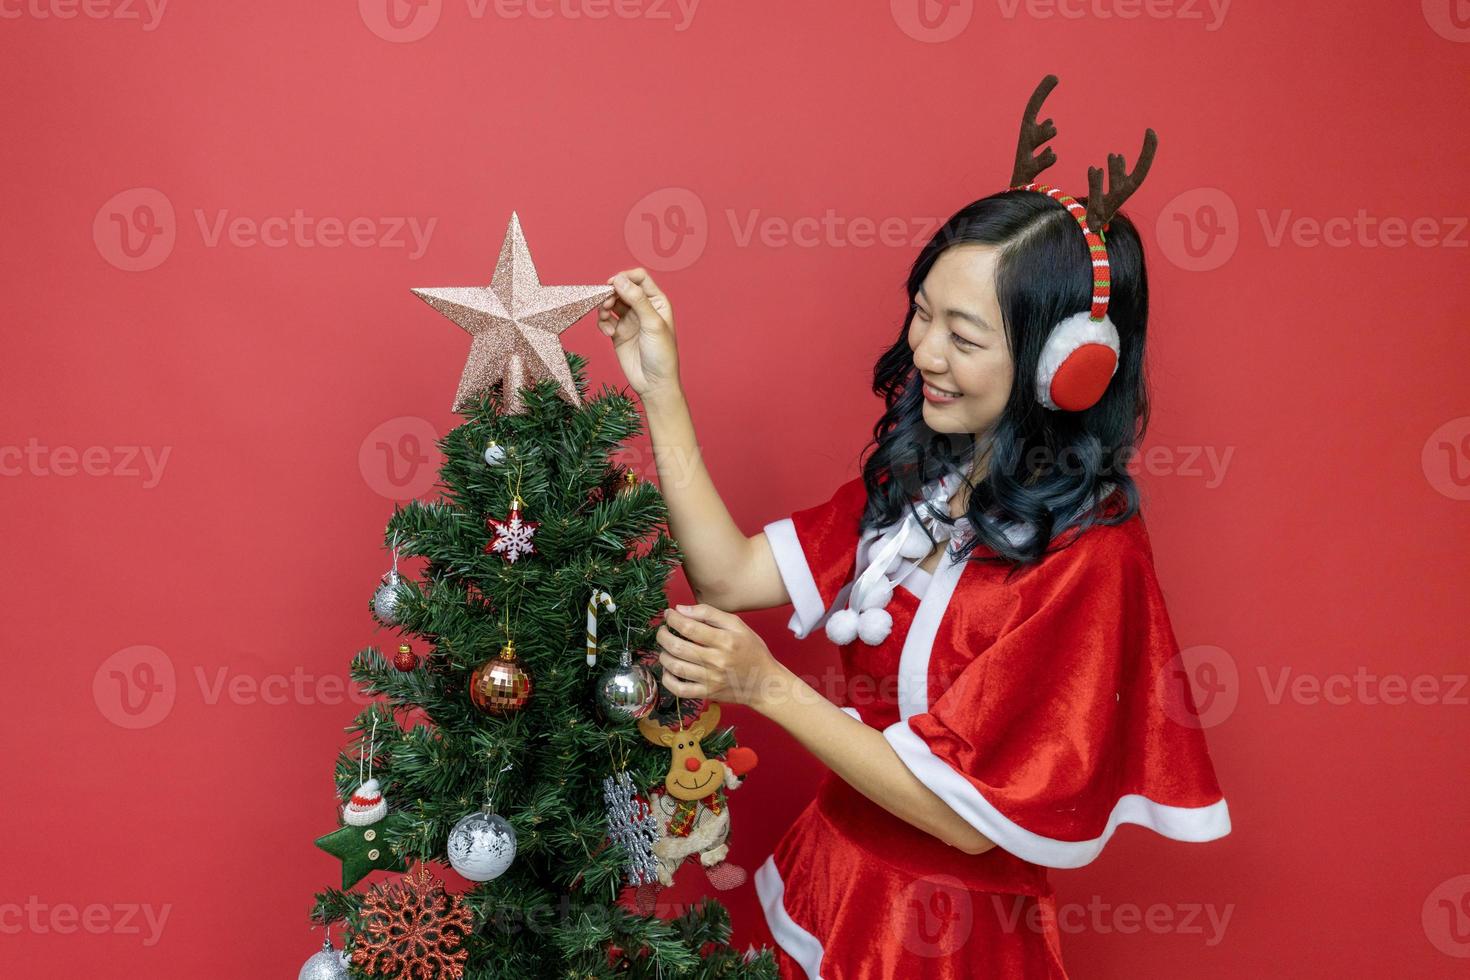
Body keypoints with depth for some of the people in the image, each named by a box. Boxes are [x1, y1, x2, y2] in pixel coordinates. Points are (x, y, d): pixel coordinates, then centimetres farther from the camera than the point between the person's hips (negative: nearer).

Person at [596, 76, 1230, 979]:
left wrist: (767, 687, -26)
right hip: (834, 881, 7)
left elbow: (971, 815, -23)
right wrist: (661, 388, -10)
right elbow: (733, 574, -6)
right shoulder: (913, 480, -2)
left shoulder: (1088, 561, -25)